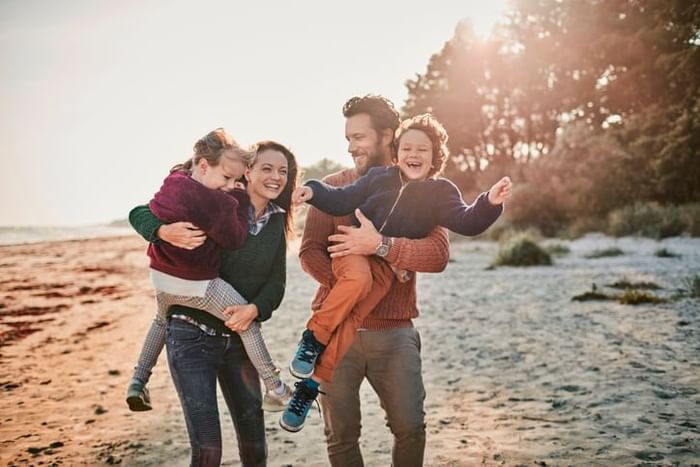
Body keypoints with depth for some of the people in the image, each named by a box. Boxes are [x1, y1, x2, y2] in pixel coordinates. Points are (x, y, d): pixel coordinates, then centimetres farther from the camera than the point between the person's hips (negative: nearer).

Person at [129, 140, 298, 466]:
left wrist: (254, 309, -19)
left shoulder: (276, 222, 5)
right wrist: (167, 232, -34)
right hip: (192, 337, -5)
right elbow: (140, 214, -12)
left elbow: (276, 282, 2)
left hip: (239, 339, 5)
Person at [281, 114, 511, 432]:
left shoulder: (441, 192, 7)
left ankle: (308, 387, -12)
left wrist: (490, 203, -21)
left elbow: (466, 223, -4)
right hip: (352, 253, 0)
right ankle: (312, 338, -21)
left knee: (350, 321, -21)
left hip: (387, 267, 0)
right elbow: (343, 201, 10)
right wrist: (313, 191, -6)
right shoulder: (379, 177, 8)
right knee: (358, 278, -37)